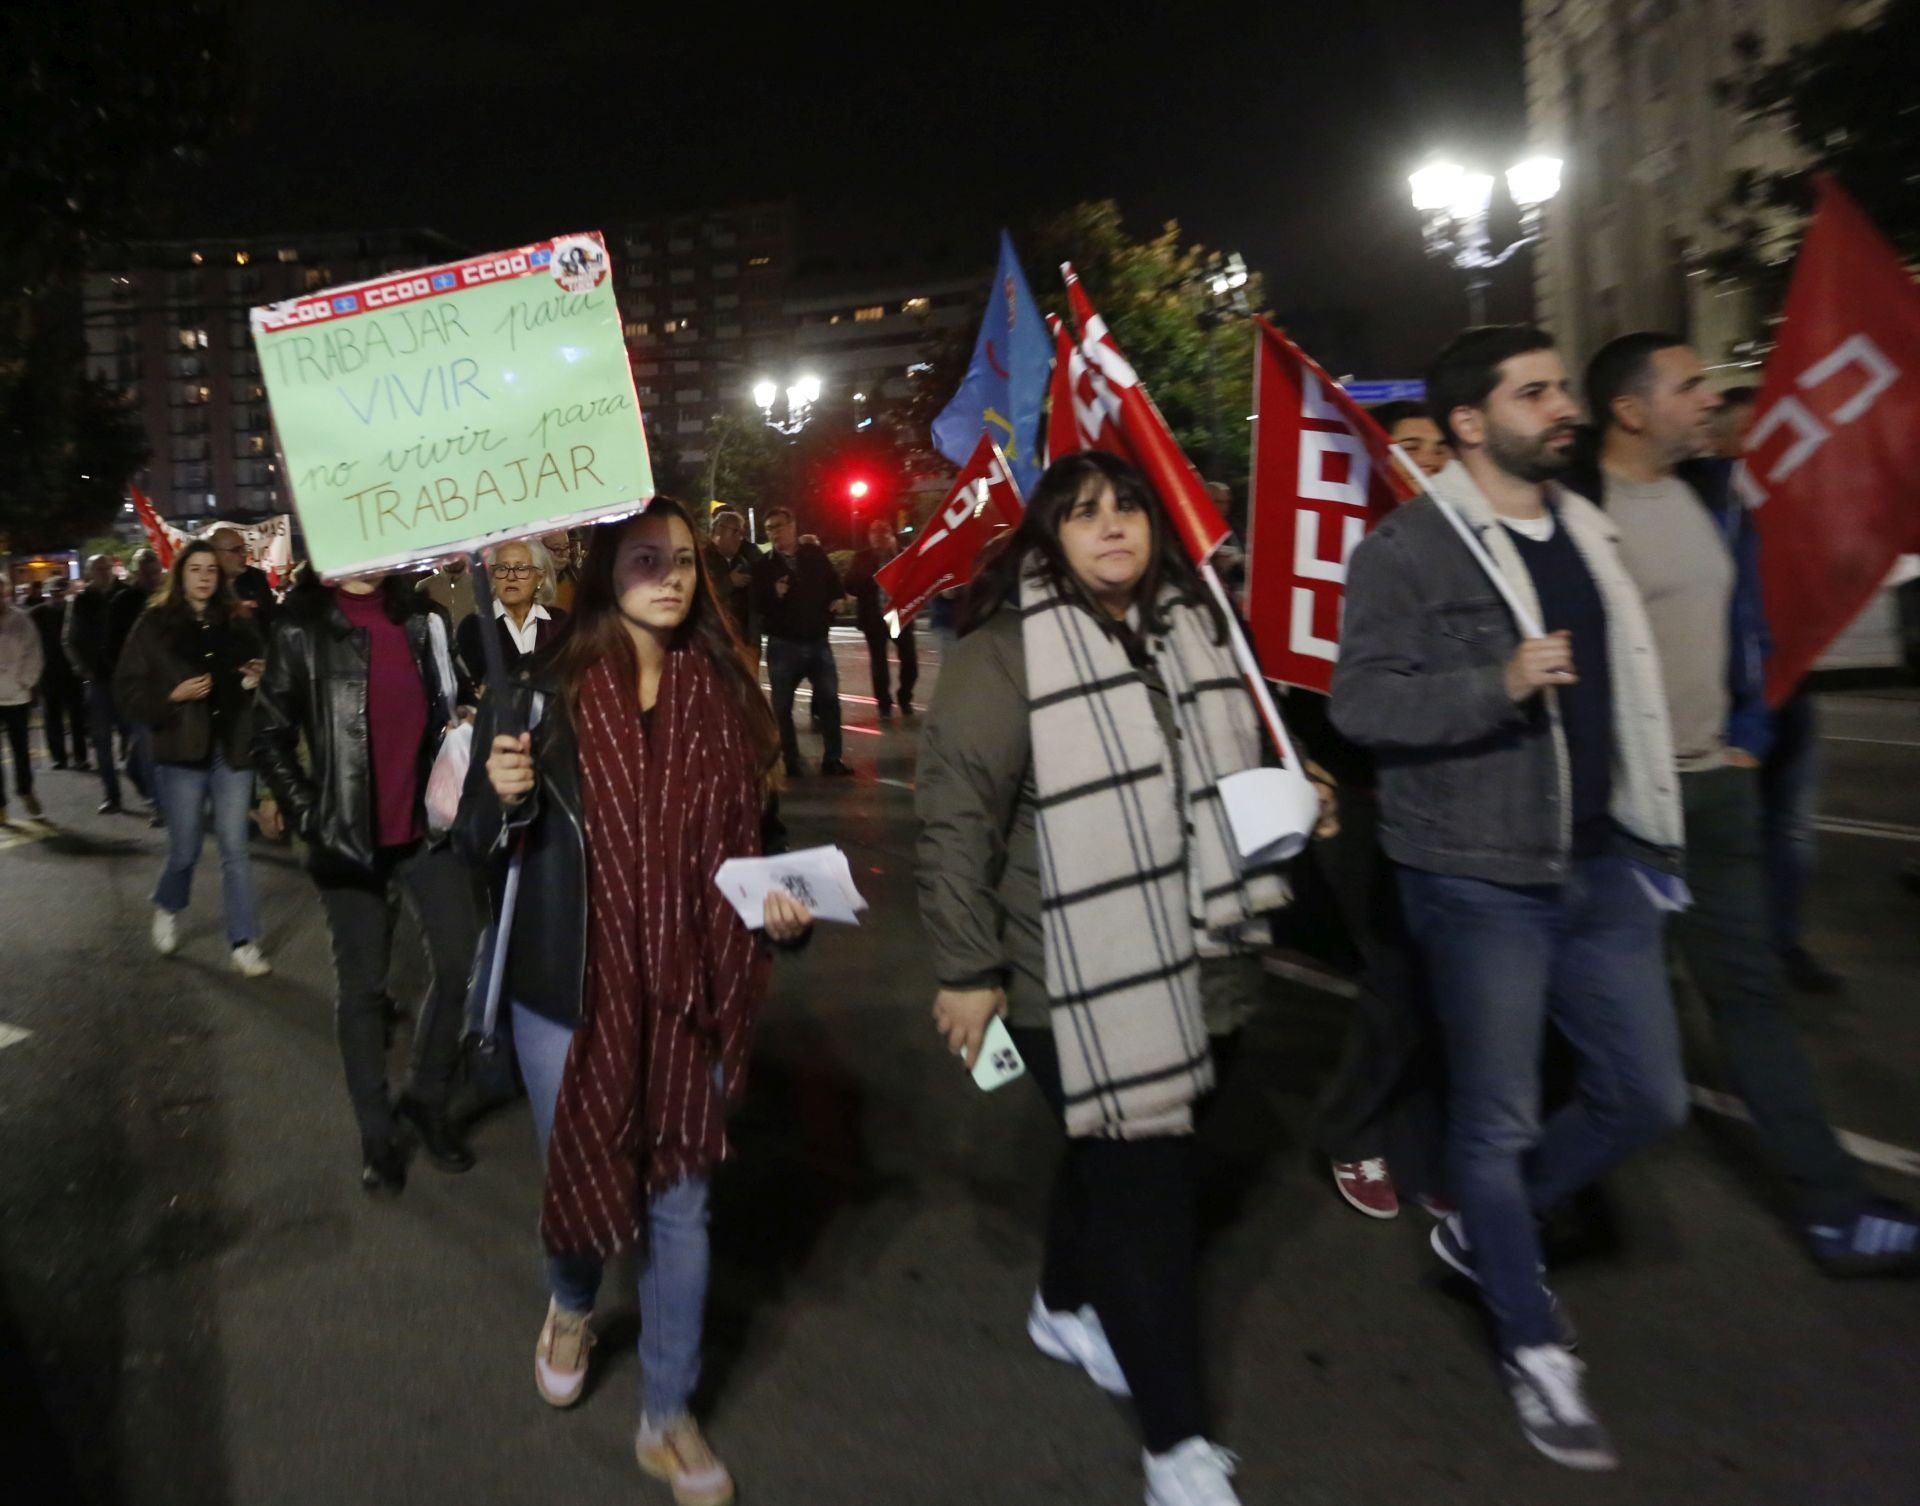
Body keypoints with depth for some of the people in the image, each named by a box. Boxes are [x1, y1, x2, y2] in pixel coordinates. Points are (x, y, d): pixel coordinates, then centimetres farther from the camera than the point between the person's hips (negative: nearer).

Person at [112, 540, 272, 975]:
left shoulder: (237, 623, 6)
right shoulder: (155, 624, -2)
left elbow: (255, 673, 18)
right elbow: (127, 689, -3)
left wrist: (258, 680, -4)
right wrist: (172, 695, -17)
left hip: (232, 748, 2)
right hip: (183, 750, -2)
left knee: (235, 848, 1)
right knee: (185, 849, 8)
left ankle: (244, 943, 5)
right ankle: (167, 908, 40)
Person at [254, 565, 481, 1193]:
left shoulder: (419, 615, 6)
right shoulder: (301, 627, -2)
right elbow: (270, 734, 1)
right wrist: (309, 815, -7)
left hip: (429, 824, 3)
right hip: (350, 834, -3)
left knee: (460, 961, 2)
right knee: (363, 986, 7)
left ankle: (427, 1099, 23)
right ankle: (376, 1131, 21)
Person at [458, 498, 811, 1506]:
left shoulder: (725, 695, -1)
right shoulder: (543, 695, -8)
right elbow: (476, 845, -4)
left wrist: (778, 901, -9)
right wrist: (504, 797, -25)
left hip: (687, 995, 2)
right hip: (568, 993, -1)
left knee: (679, 1202, 10)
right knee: (581, 1180, 15)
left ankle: (667, 1419, 32)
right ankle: (571, 1306, 52)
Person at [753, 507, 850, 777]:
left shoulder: (815, 554, 2)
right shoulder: (764, 565, -2)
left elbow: (834, 582, 17)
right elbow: (757, 606, -7)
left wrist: (836, 601, -1)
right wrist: (775, 594, -25)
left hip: (818, 641, 1)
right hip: (783, 644, -1)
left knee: (829, 700, 3)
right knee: (782, 707, 3)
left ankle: (832, 759, 13)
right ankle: (791, 762, 14)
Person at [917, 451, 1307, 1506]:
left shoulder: (1192, 631, 11)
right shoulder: (1002, 655, -12)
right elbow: (954, 820, -14)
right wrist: (967, 969, -14)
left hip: (1193, 965, 7)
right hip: (1079, 977, -7)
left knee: (1113, 1151, 21)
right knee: (1146, 1184, -2)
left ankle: (1064, 1309, 48)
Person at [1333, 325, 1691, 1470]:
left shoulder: (1584, 530, 11)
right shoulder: (1408, 549, -11)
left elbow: (1621, 687, 19)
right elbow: (1360, 701, -18)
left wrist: (1650, 833, 18)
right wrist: (1498, 683, -30)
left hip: (1598, 865, 7)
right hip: (1479, 879, -7)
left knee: (1648, 1097, 12)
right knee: (1499, 1118, 5)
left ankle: (1484, 1231, 35)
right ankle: (1537, 1349, 25)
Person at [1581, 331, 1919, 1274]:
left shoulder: (1709, 493, 9)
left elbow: (1740, 614, 19)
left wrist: (1747, 730, 13)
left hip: (1714, 781, 7)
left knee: (1749, 984, 11)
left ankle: (1835, 1211, 20)